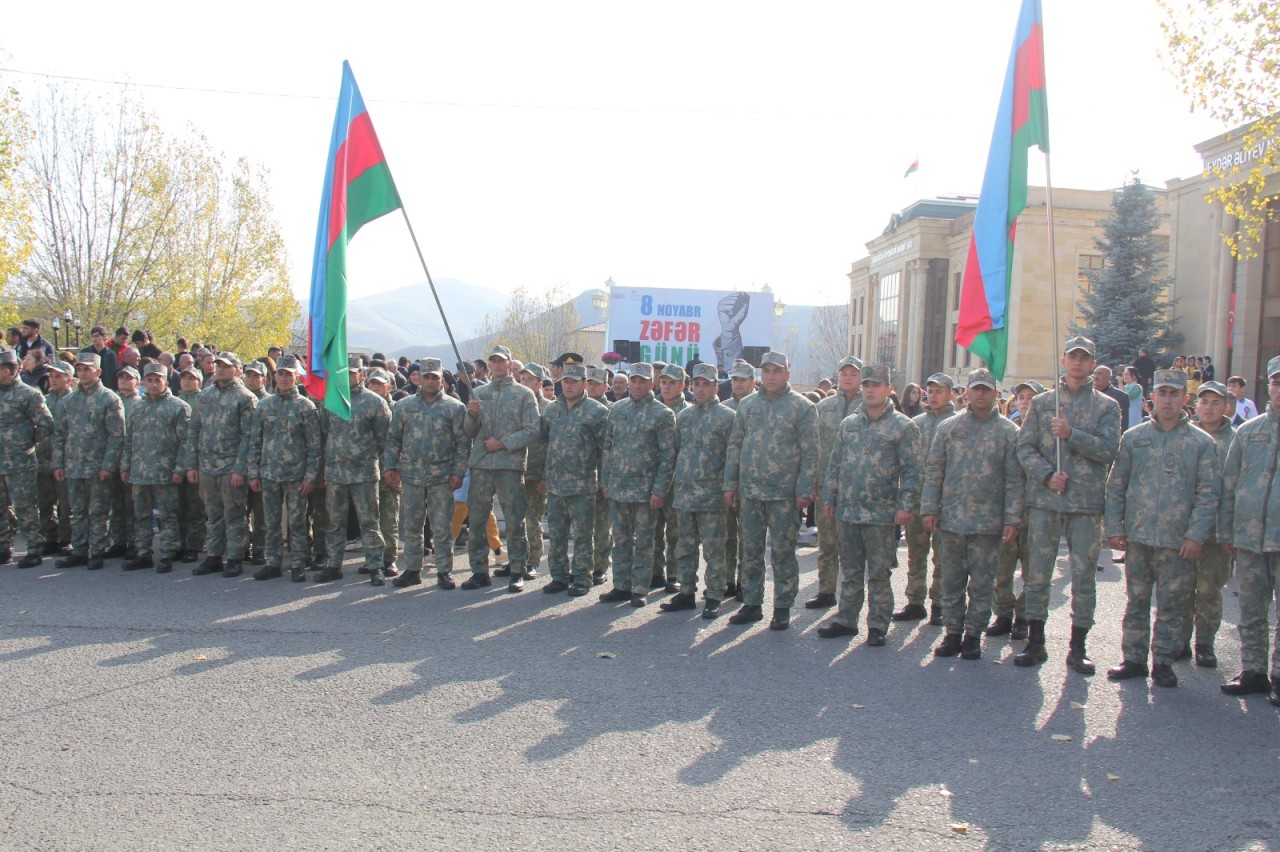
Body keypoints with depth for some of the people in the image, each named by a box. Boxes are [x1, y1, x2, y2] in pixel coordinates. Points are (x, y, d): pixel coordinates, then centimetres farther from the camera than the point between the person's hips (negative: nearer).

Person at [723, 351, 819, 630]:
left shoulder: (802, 407, -1)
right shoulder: (747, 405, 11)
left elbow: (809, 452, -4)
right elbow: (734, 446, 13)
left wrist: (805, 491, -11)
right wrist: (730, 484, 8)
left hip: (784, 493, -4)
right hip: (749, 491, 4)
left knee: (782, 552, 2)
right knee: (751, 550, 10)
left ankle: (783, 608, 11)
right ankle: (751, 603, 20)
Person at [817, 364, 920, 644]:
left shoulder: (903, 426, -4)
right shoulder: (849, 424, 11)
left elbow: (911, 470, -8)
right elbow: (835, 464, 15)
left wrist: (906, 505, -14)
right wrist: (829, 498, 11)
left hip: (881, 514, -5)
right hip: (847, 511, 5)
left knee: (878, 574, 2)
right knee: (850, 571, 14)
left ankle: (878, 626, 11)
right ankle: (846, 619, 23)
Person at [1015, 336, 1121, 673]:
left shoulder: (1107, 406, 6)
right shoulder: (1042, 403, 9)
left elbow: (1109, 449, -7)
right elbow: (1024, 447, 3)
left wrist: (1072, 434, -18)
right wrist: (1048, 475, -12)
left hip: (1087, 505, -1)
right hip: (1044, 501, 1)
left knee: (1084, 578, 3)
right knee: (1037, 575, 5)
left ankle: (1077, 648, 14)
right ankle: (1035, 643, 16)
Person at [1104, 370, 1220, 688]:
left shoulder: (1201, 442, 2)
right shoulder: (1133, 438, 7)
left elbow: (1209, 492, -1)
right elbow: (1116, 486, 8)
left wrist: (1196, 535, -9)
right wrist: (1115, 528, 1)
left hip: (1178, 541, -2)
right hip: (1137, 537, 2)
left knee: (1172, 605, 4)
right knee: (1136, 601, 9)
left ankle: (1163, 661, 15)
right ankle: (1134, 658, 18)